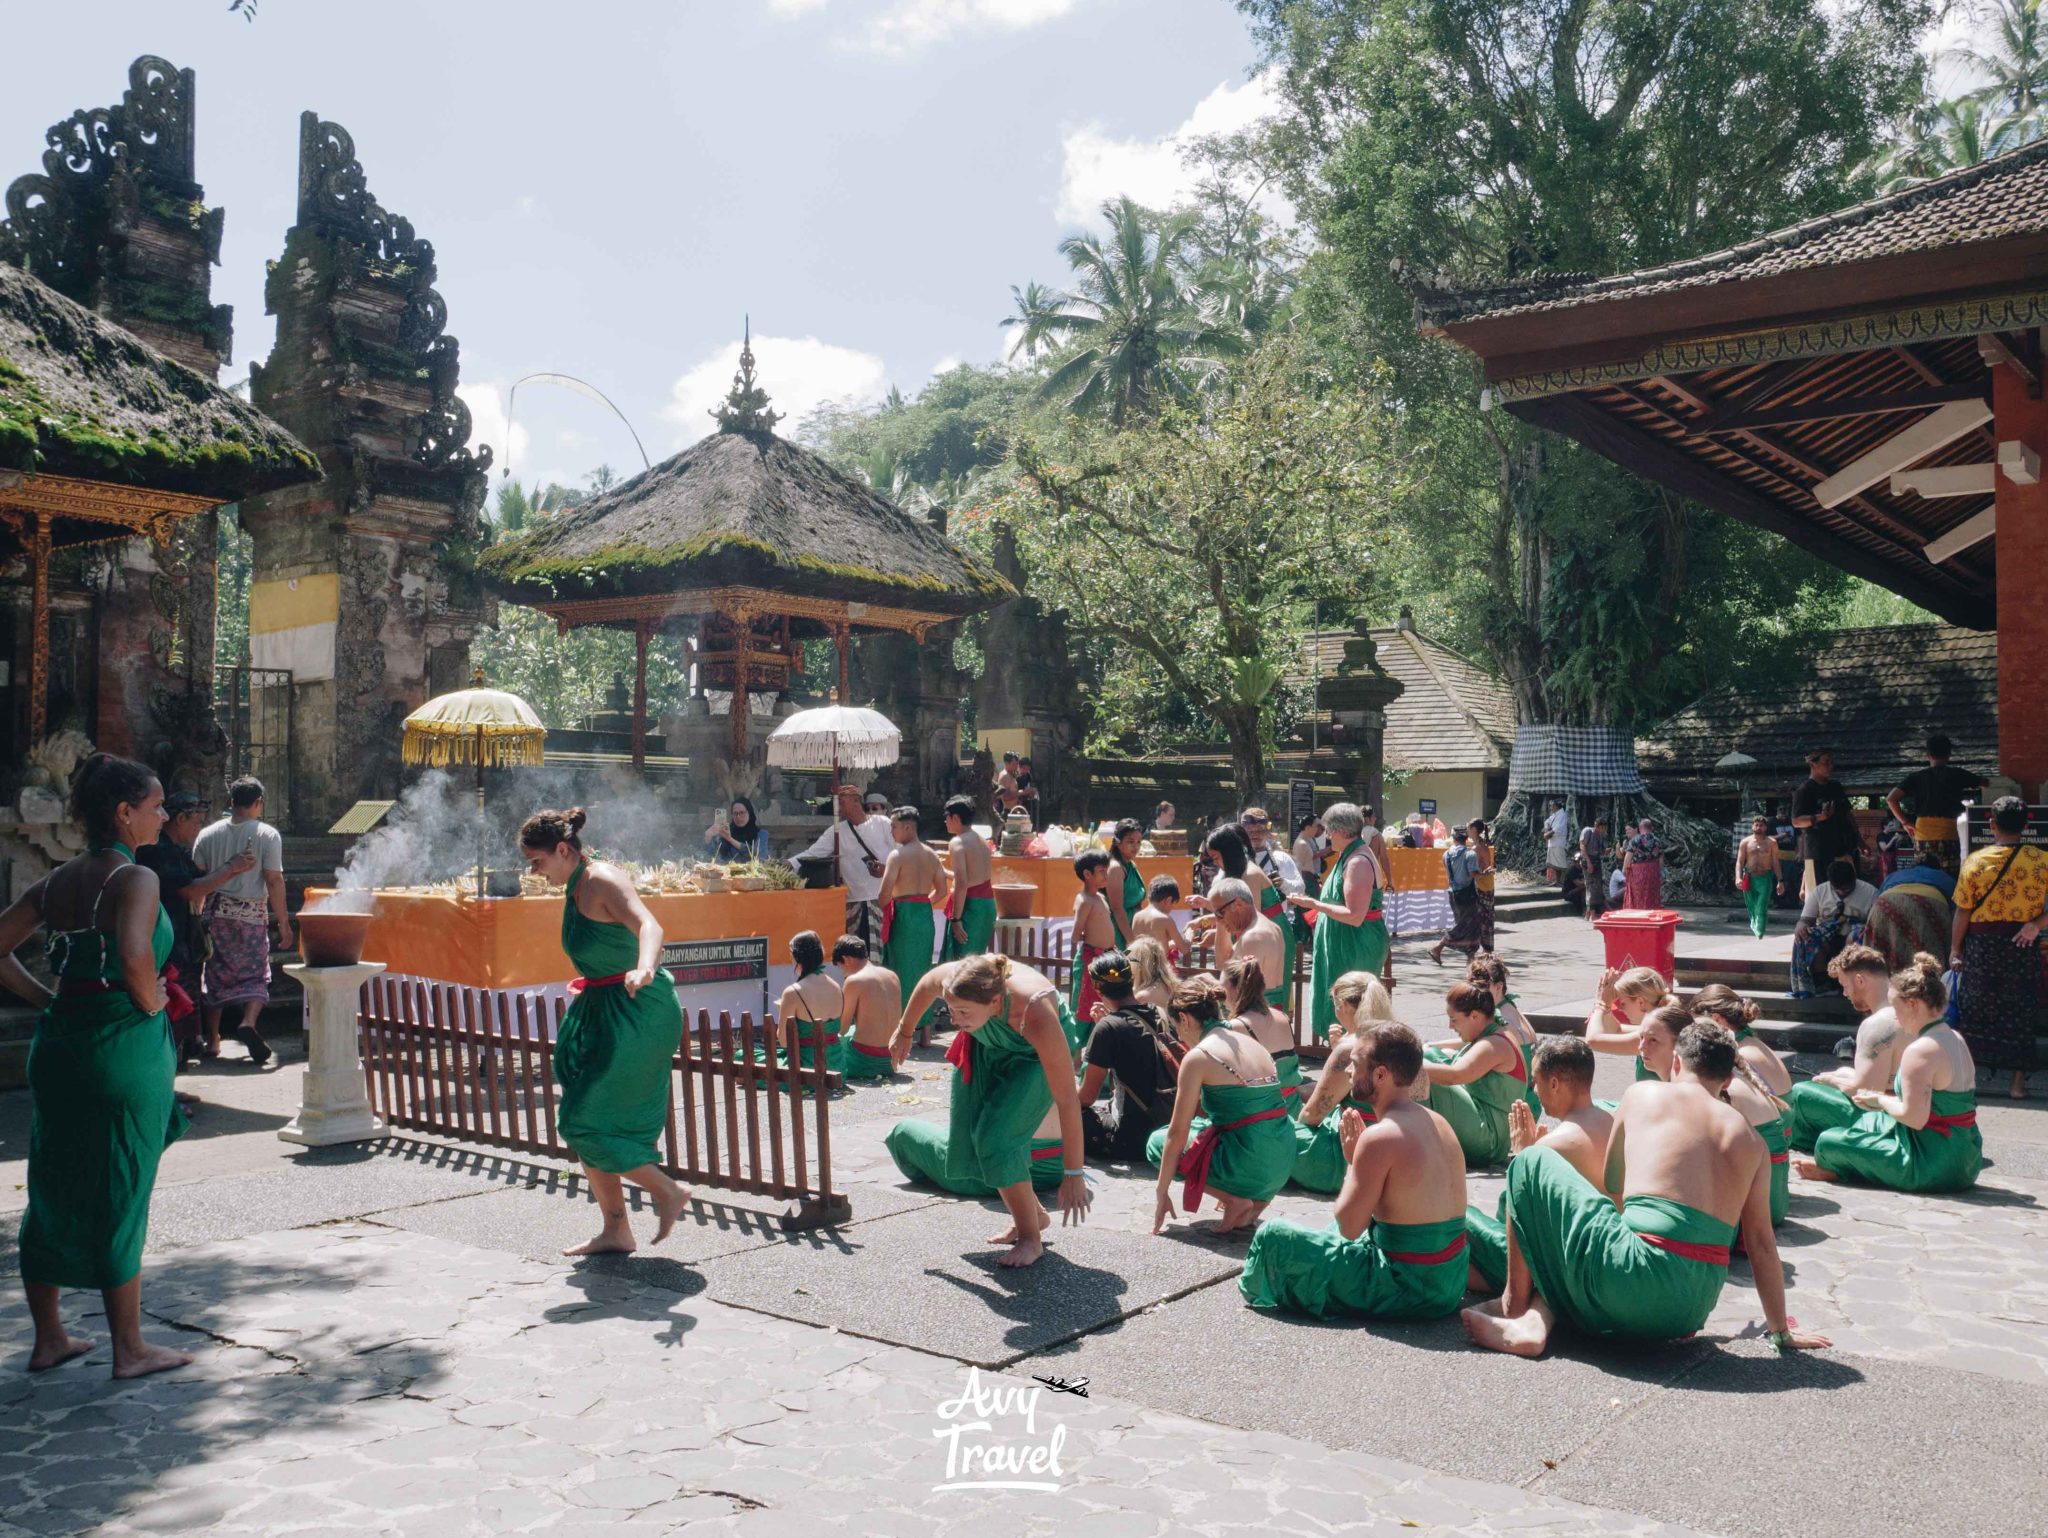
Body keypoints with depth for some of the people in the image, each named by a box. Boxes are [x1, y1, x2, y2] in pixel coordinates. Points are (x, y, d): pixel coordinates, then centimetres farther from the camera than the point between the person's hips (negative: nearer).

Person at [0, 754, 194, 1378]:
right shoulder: (135, 879, -15)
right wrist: (152, 1005, -14)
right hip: (123, 1046, -7)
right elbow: (134, 955, -31)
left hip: (59, 1043, 8)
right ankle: (130, 1349, 14)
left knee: (53, 1192, 16)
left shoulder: (58, 880, 9)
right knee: (119, 1199, 2)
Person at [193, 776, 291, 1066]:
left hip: (217, 912, 3)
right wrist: (283, 922, -5)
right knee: (255, 974, 5)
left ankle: (213, 1040, 17)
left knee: (216, 974, 13)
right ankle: (248, 1023, -19)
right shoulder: (267, 835, -5)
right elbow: (274, 881, -9)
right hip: (252, 914, -3)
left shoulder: (208, 835, 6)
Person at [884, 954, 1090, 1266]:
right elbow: (925, 986, -6)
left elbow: (1067, 1099, -37)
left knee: (997, 1140, -21)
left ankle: (1031, 1239, -3)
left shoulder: (1035, 1015, -45)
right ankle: (1033, 1214, 21)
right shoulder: (951, 979, -34)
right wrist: (904, 1032, 10)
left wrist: (1074, 1174, -33)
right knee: (965, 1147, 2)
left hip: (1034, 1056, -5)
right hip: (985, 1047, 5)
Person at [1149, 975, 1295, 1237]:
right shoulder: (1250, 1042, 13)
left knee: (1159, 1142, 13)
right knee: (1204, 1127, 30)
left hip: (1249, 1165, -7)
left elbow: (1177, 1133, -6)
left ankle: (1235, 1200, 1)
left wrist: (1161, 1194, 2)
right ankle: (1254, 1201, 13)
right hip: (1283, 1165, 7)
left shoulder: (1199, 1056, -8)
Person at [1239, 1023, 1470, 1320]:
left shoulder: (1379, 1136, -21)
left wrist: (1351, 1160, -4)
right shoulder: (1437, 1122, 5)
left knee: (1273, 1236, -2)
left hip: (1409, 1292, -9)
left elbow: (1349, 1226, -16)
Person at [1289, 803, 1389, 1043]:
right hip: (1344, 943, 10)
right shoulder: (1350, 856, 11)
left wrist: (1315, 904, -21)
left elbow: (1355, 916, -26)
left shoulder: (1358, 862, -21)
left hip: (1355, 946, -10)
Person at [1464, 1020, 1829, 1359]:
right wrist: (1782, 1331, 26)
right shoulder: (1751, 1139, 15)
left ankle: (1515, 1304, 17)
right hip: (1694, 1310, 5)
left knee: (1533, 1163, 15)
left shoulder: (1642, 1093, 8)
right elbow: (1761, 1243, 16)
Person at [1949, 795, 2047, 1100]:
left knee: (1973, 1011, 10)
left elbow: (1962, 911, -4)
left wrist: (1955, 949, 3)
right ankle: (2018, 1082, 15)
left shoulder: (1975, 862, -9)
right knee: (2020, 1013, 10)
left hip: (1983, 945, -1)